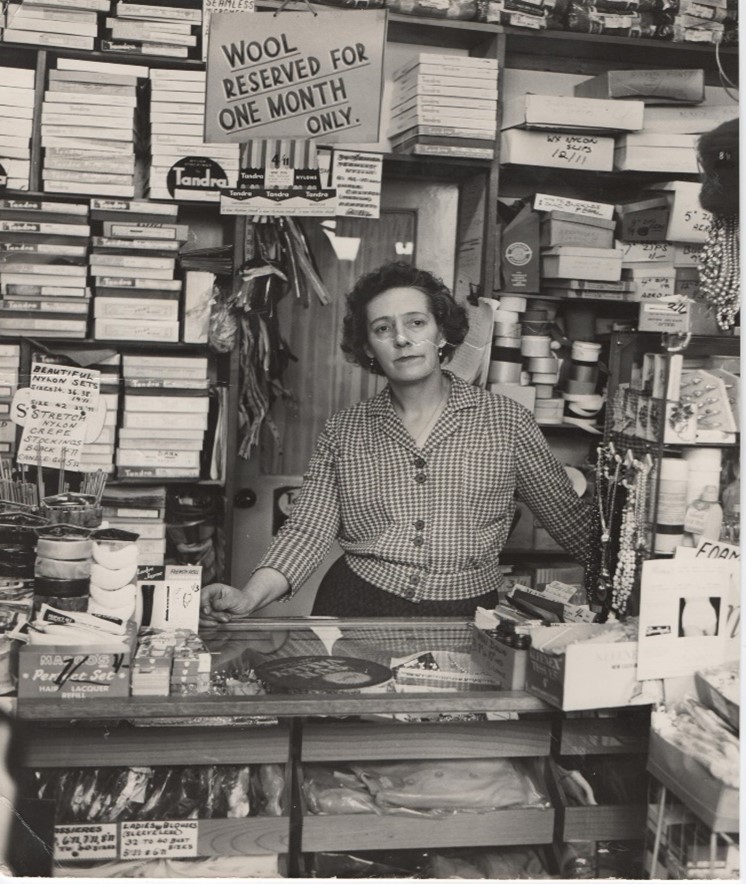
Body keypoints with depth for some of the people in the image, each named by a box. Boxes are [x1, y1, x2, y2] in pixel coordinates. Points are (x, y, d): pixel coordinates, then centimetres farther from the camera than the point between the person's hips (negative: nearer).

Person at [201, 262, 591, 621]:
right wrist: (249, 597, -14)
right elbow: (308, 528, 1)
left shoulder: (506, 420, 4)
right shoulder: (342, 431, 8)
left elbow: (571, 521, 10)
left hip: (466, 617, 0)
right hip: (356, 610, 0)